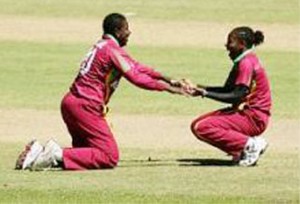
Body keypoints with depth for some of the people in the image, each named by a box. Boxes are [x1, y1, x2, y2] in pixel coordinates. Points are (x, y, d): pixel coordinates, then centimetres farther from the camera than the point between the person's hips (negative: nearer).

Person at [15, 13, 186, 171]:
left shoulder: (102, 46, 19)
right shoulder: (113, 50, -11)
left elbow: (137, 67, 22)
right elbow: (136, 78, -17)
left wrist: (167, 79, 19)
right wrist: (166, 88, -12)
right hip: (86, 106, -10)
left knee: (85, 154, 21)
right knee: (110, 157, -11)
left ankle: (41, 152, 4)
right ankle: (59, 156, -20)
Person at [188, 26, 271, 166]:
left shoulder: (247, 63, -18)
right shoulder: (242, 61, 13)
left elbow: (236, 97, -22)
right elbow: (227, 90, 14)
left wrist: (205, 93, -22)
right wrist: (200, 88, 4)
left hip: (254, 118, -10)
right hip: (244, 111, 10)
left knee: (202, 128, -21)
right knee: (196, 125, 7)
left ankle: (249, 144, -14)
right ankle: (242, 150, 4)